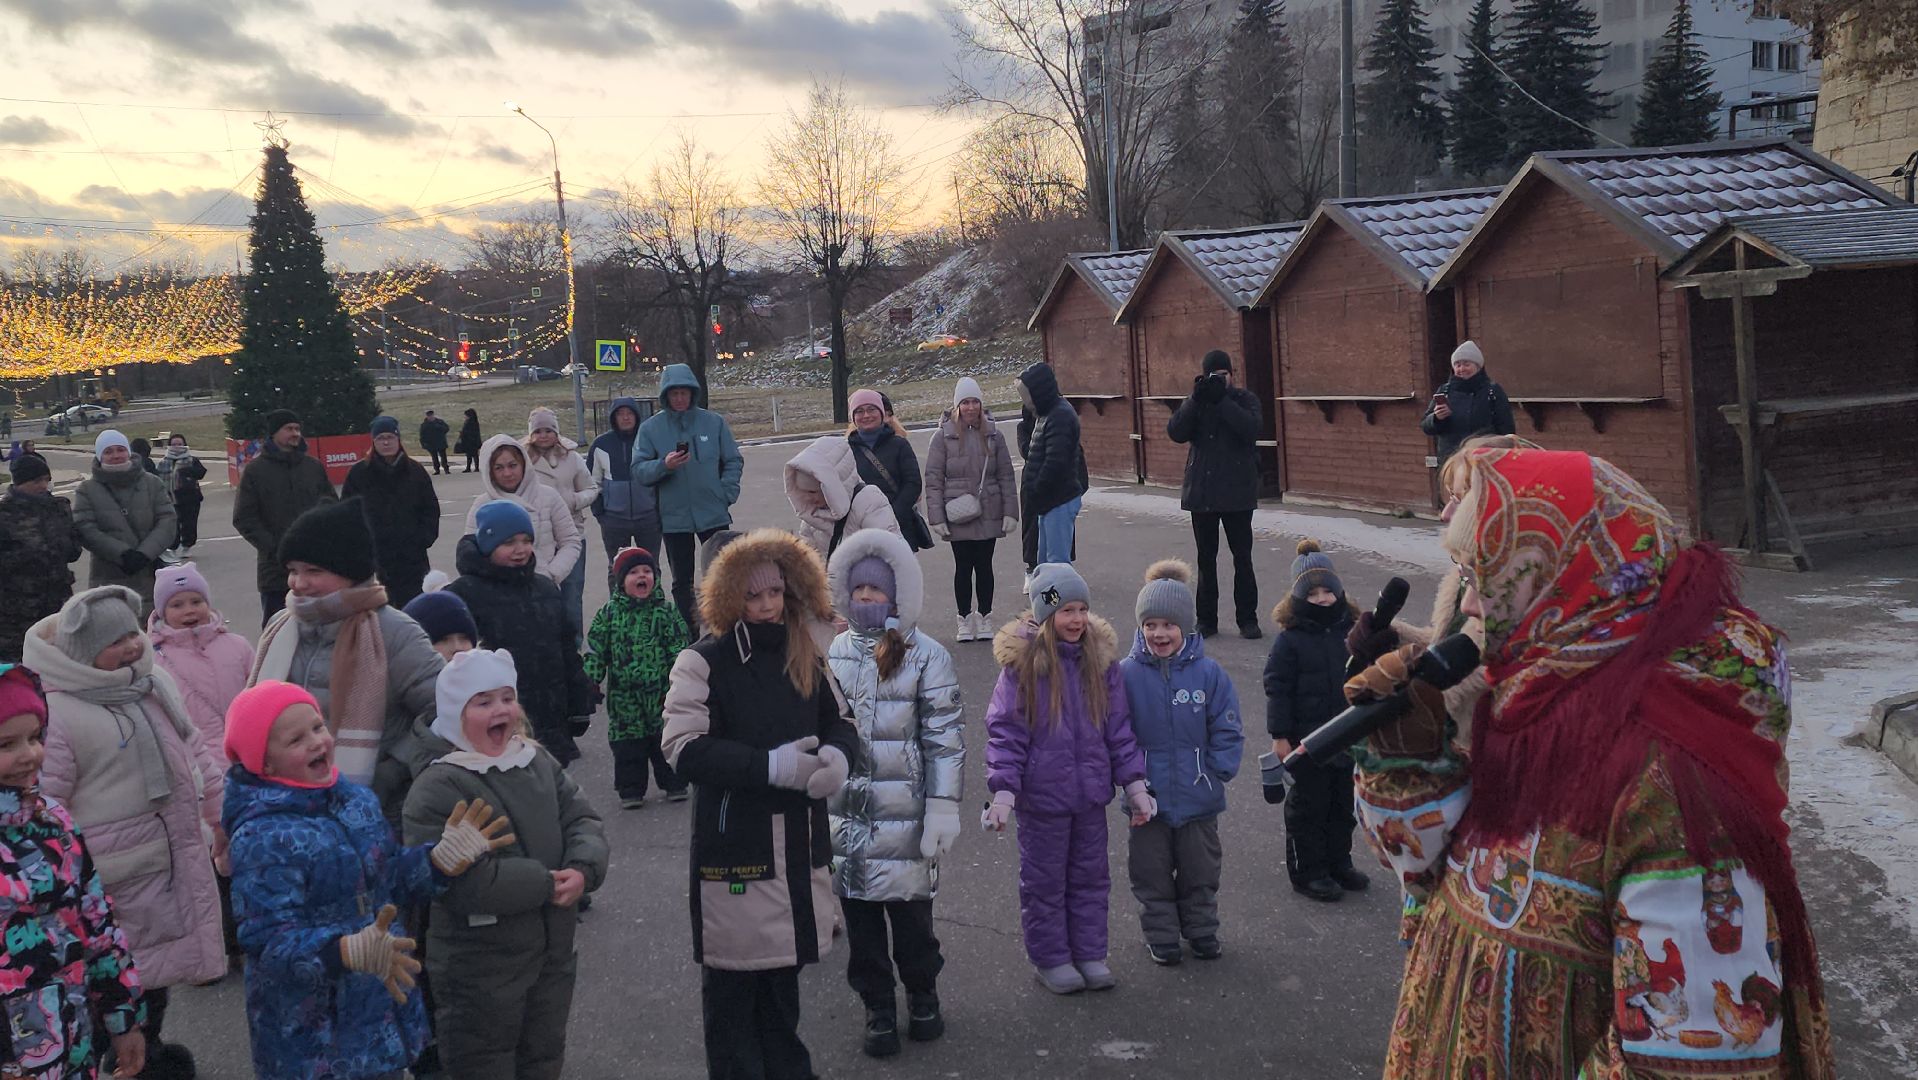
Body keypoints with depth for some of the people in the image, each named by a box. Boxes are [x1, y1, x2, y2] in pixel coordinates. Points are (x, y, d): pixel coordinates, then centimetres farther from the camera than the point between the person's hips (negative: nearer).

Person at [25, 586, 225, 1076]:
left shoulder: (156, 683, 6)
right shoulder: (56, 711, -17)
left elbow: (194, 750, 16)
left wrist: (220, 814, 19)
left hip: (175, 857, 7)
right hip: (118, 875, -7)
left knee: (161, 957, 19)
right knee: (123, 971, 0)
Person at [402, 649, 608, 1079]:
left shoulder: (538, 761, 6)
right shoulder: (436, 789, -19)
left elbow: (583, 821, 5)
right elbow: (462, 883, -26)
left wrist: (583, 870, -17)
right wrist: (547, 883, -20)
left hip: (553, 954, 7)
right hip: (478, 969, -7)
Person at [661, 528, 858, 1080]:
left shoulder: (805, 658, 7)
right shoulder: (704, 663, -10)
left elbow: (840, 722, 16)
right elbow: (684, 748, -17)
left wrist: (836, 754, -8)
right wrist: (770, 765, -23)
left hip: (800, 843, 5)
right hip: (734, 846, -5)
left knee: (783, 971, 19)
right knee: (733, 982, 4)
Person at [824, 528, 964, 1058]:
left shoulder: (926, 656, -6)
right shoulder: (832, 653, 7)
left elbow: (945, 737, -7)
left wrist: (942, 809, -10)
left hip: (903, 813, -3)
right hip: (844, 814, 4)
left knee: (910, 911, 5)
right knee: (859, 913, 8)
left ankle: (922, 995, 29)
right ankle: (878, 1007, 23)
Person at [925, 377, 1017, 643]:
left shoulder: (993, 435, 3)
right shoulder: (944, 436, -3)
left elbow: (1006, 476, 5)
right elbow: (933, 479, -3)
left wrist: (1010, 512, 0)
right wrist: (936, 517, -9)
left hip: (989, 514, 1)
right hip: (958, 516, -1)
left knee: (984, 566, 8)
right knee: (963, 567, 6)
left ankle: (985, 618, 19)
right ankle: (965, 620, 16)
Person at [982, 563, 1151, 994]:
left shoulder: (1100, 658, 0)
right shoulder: (1023, 663, -13)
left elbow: (1119, 727, 7)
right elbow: (1004, 729, -11)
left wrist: (1134, 782, 4)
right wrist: (1003, 791, -18)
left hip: (1090, 791, 4)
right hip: (1042, 794, -4)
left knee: (1090, 877, 15)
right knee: (1044, 881, 10)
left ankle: (1089, 954, 29)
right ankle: (1050, 958, 24)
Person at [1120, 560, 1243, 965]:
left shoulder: (1208, 672, -9)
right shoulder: (1127, 674, -10)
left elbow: (1227, 730, -2)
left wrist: (1219, 772, -8)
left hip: (1199, 798, 1)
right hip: (1148, 796, -1)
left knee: (1200, 870, 17)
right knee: (1151, 871, 12)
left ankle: (1202, 932, 36)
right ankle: (1161, 938, 29)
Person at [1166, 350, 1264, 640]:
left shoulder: (1244, 399, -1)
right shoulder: (1194, 401, 6)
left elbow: (1251, 429, -19)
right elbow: (1175, 432, -9)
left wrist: (1222, 399, -22)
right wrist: (1196, 399, -18)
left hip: (1237, 492, -2)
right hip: (1202, 491, 2)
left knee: (1242, 557, 2)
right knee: (1206, 559, 9)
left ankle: (1247, 619, 10)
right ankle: (1206, 619, 16)